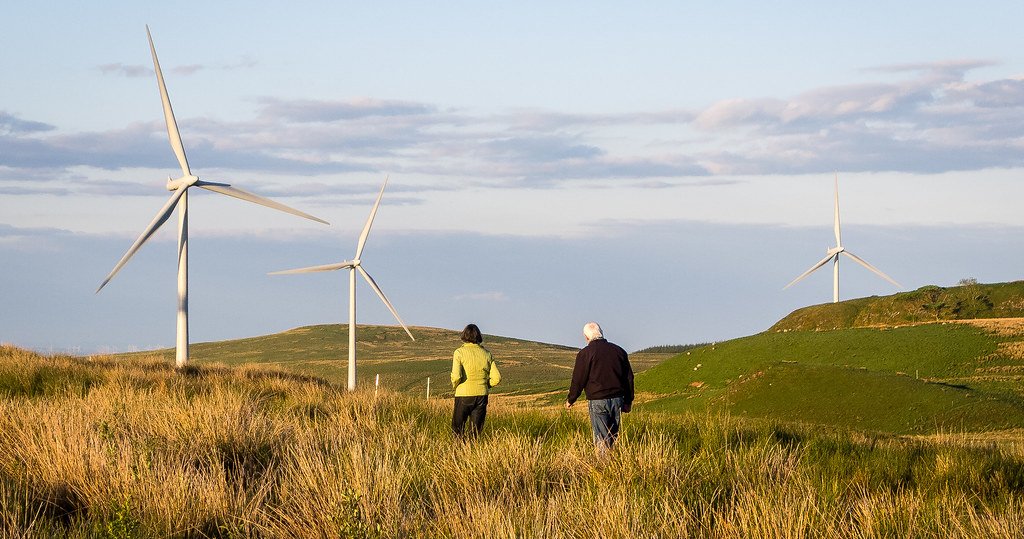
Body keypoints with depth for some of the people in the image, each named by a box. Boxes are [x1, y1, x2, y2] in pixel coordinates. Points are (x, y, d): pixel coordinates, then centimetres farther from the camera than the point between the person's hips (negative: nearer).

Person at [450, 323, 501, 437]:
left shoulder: (459, 352, -7)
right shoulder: (487, 354, 5)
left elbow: (456, 376, -18)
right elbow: (496, 378, 2)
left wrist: (454, 385, 2)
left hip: (464, 395, -3)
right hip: (482, 396, 3)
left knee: (457, 428, 6)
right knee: (476, 430, 9)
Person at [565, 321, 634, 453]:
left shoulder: (585, 353, -6)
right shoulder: (619, 351, 10)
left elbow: (578, 379, -5)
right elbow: (629, 377, 15)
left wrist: (571, 400, 10)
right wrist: (628, 401, 23)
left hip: (598, 401, -5)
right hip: (617, 400, 5)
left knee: (601, 438, -4)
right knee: (613, 436, 13)